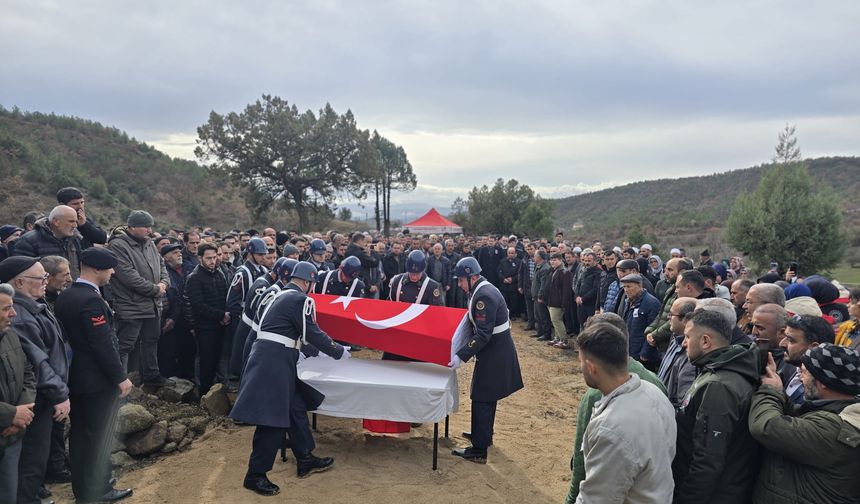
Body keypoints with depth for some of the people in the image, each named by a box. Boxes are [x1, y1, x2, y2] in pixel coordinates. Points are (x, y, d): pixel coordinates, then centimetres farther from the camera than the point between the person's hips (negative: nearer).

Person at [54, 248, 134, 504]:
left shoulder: (65, 296, 6)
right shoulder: (91, 300, -22)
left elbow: (68, 336, 12)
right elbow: (104, 344, -23)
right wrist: (120, 377, -15)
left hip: (75, 377, 9)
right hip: (98, 380, -9)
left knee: (80, 434, 17)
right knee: (99, 437, 3)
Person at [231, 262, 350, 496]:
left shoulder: (283, 296, 19)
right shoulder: (300, 299, -11)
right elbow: (312, 333, -11)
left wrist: (316, 349, 37)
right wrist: (339, 352, 2)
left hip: (273, 358, 11)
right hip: (273, 361, -11)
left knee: (296, 407, 16)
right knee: (272, 418, -6)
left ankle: (305, 459, 26)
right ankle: (256, 474, 4)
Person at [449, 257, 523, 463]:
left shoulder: (484, 295, -23)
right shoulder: (483, 290, 8)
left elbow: (483, 334, -27)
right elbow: (478, 327, 16)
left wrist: (461, 356, -27)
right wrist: (462, 348, 16)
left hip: (494, 355, -10)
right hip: (495, 352, 10)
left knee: (482, 401, -3)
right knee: (487, 398, 22)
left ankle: (479, 450, 5)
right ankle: (483, 434, 39)